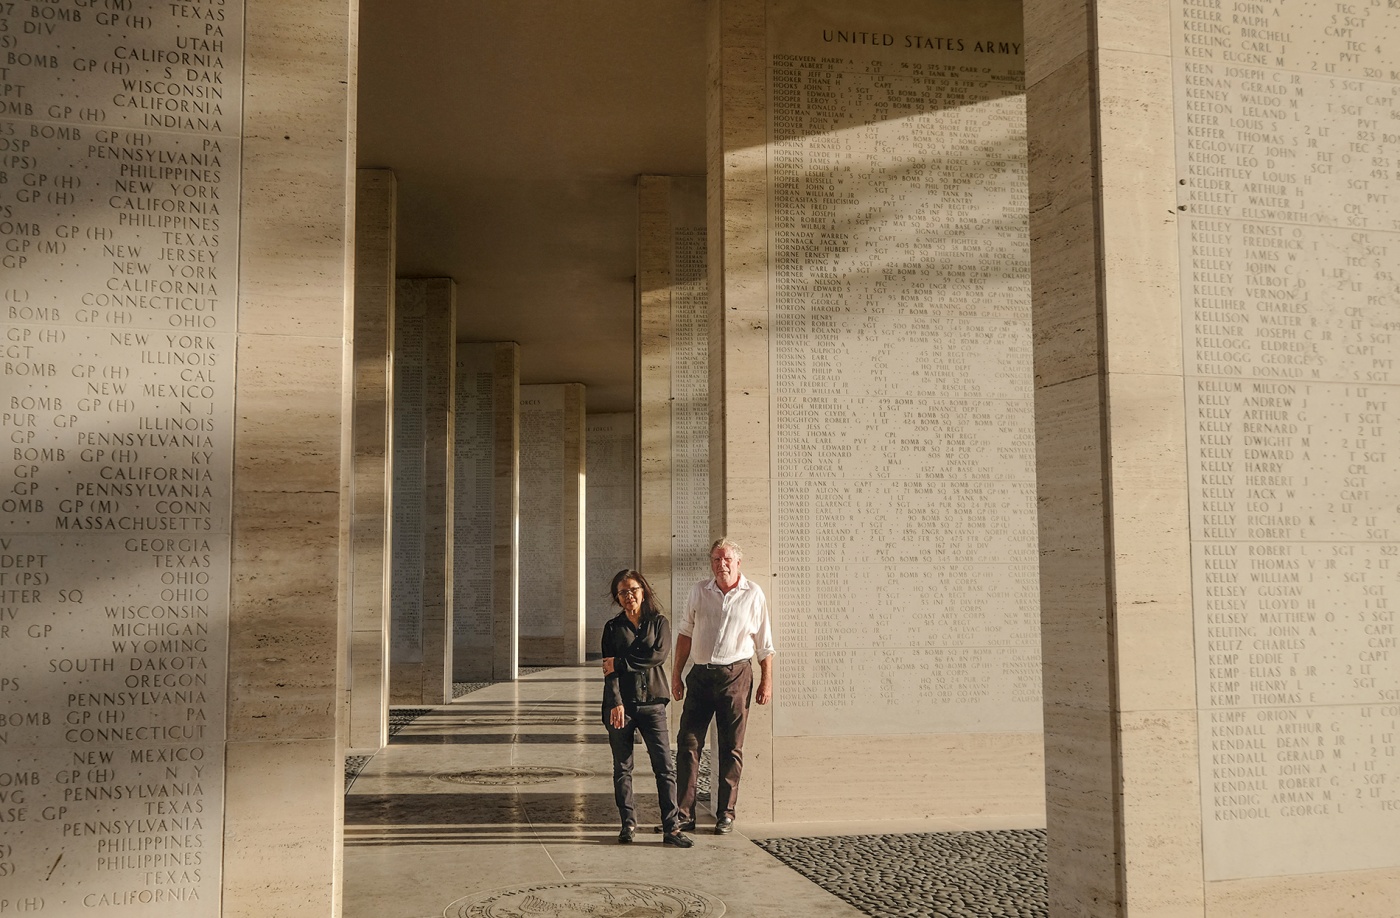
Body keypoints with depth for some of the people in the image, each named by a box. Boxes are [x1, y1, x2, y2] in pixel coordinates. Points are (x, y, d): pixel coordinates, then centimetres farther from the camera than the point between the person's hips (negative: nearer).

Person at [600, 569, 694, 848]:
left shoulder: (659, 622, 8)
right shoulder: (612, 627, 8)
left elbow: (660, 654, -9)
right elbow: (609, 669, -1)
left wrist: (620, 663, -9)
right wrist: (616, 702, -14)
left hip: (652, 702, 0)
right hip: (621, 703, 1)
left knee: (665, 766, -6)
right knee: (622, 768, 5)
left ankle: (670, 827, -4)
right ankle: (628, 824, 15)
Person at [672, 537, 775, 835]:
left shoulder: (753, 595, 2)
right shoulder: (699, 591, 8)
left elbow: (764, 644, 6)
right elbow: (685, 633, 14)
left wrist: (766, 682, 2)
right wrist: (677, 673, 11)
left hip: (736, 675, -2)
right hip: (700, 674, 2)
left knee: (731, 747, 4)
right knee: (688, 742, -1)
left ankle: (725, 814, 14)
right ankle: (684, 814, 4)